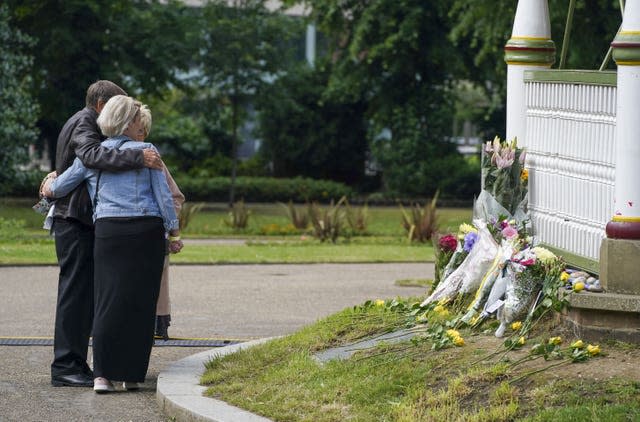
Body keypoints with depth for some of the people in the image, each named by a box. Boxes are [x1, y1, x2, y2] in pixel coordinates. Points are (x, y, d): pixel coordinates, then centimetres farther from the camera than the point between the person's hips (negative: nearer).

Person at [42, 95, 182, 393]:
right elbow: (163, 195, 1)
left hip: (109, 231, 1)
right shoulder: (146, 151, 4)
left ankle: (102, 374, -8)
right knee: (141, 302, 4)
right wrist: (174, 233, 8)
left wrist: (50, 184, 39)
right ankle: (132, 375, 5)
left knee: (109, 300, 2)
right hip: (147, 231, -1)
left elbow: (57, 189, 16)